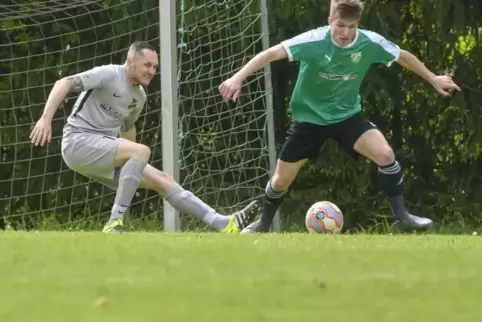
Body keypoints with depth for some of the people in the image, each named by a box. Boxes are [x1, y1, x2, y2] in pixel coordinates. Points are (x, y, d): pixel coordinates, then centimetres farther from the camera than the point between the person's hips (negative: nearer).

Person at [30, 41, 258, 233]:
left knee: (161, 180, 1)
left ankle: (224, 224, 1)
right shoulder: (109, 74, -11)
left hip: (103, 151, 8)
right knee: (142, 150, -29)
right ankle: (115, 223, -33)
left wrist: (134, 168, 36)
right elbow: (64, 83, -18)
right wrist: (46, 118, -31)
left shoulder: (139, 96, 15)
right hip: (78, 142, -8)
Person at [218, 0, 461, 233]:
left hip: (347, 115, 1)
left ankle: (401, 216, -8)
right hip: (310, 118, -1)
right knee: (281, 180, 6)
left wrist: (433, 79, 12)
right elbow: (271, 53, -31)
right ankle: (263, 224, 34)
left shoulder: (370, 43, -17)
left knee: (385, 154, -23)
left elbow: (403, 56, 2)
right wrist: (238, 77, -42)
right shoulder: (313, 41, -27)